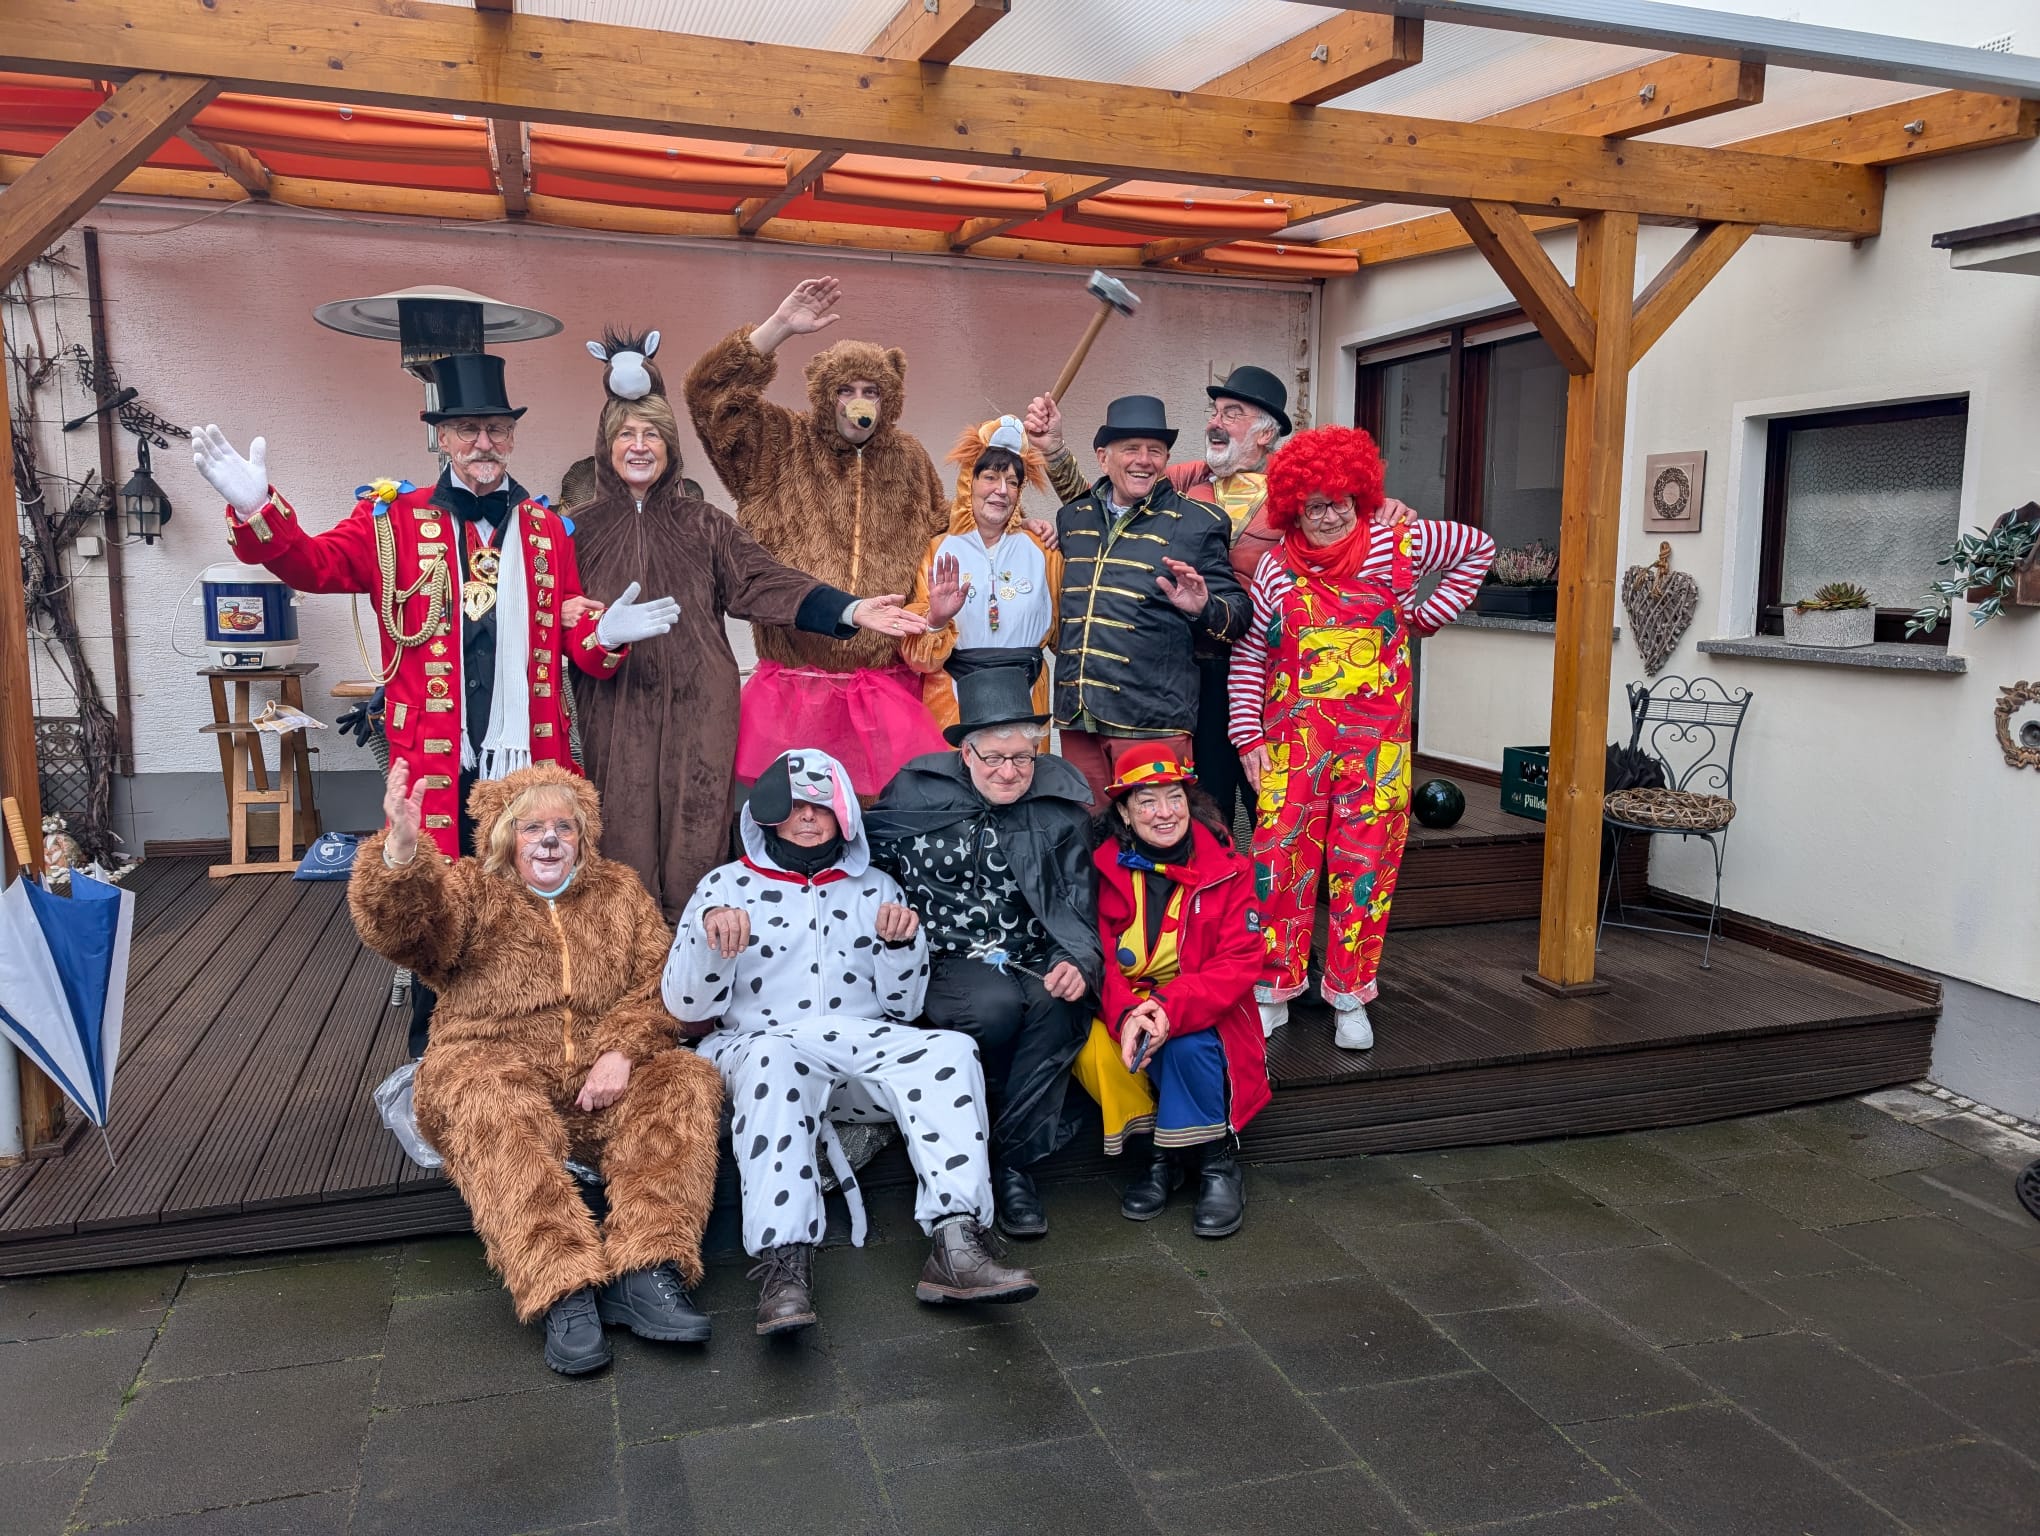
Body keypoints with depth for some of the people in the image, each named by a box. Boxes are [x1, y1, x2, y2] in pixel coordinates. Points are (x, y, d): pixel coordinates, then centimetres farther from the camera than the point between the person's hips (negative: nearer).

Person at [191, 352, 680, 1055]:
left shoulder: (546, 529, 11)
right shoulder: (395, 520, 5)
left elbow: (570, 639, 10)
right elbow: (314, 563, -9)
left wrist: (606, 633, -12)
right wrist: (256, 508, -27)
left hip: (529, 759, 2)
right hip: (435, 763, -2)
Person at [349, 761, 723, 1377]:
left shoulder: (619, 892, 18)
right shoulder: (469, 889, 11)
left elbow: (656, 984, 6)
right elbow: (403, 932, -12)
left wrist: (621, 1052, -14)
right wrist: (402, 845, -34)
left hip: (604, 1074, 2)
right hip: (497, 1066, -2)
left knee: (685, 1084, -25)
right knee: (489, 1108, -36)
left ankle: (647, 1271, -36)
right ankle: (563, 1292, -42)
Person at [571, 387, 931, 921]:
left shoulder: (703, 525, 11)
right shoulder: (582, 530, 12)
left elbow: (763, 580, -1)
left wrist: (851, 610, -13)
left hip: (697, 705, 0)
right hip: (616, 710, 0)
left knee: (694, 833, -3)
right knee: (626, 839, -2)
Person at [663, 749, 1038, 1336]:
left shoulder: (874, 888, 21)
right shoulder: (727, 885, 15)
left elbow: (902, 1008, 16)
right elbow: (688, 1006, 6)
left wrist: (902, 943, -4)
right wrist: (708, 931, -13)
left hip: (865, 1056, 2)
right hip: (755, 1047, -2)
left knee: (949, 1050, -28)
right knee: (775, 1059, -38)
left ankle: (957, 1242, -39)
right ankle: (783, 1261, -42)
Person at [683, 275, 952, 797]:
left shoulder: (908, 462, 15)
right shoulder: (783, 448, 6)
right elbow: (710, 393, -6)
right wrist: (780, 326, -11)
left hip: (888, 690, 2)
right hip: (794, 688, -2)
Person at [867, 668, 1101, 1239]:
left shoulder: (1062, 805, 6)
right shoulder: (916, 792, 2)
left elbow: (1078, 905, 5)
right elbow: (867, 858, 15)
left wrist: (1078, 961, -15)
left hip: (1031, 964, 2)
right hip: (944, 962, -1)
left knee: (1058, 1005, -33)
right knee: (997, 1005, -34)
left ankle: (1015, 1160, -16)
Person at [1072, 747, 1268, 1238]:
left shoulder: (1225, 868, -7)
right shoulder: (1107, 868, -3)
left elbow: (1238, 965, -13)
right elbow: (1101, 959, -6)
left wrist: (1170, 1010, -29)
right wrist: (1126, 1015, -28)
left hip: (1201, 1019, -1)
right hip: (1124, 1011, 2)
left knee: (1187, 1045, -34)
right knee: (1093, 1051, -29)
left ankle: (1219, 1163, -9)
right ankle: (1159, 1152, -6)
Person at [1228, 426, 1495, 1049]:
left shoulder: (1398, 546, 0)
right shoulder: (1275, 568, 1)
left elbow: (1477, 549, 15)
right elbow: (1247, 657, 6)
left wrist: (1426, 615, 7)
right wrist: (1249, 736, 1)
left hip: (1376, 742, 0)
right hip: (1293, 739, 0)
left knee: (1366, 864, 4)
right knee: (1281, 858, -1)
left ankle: (1350, 997, 18)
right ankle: (1272, 991, 15)